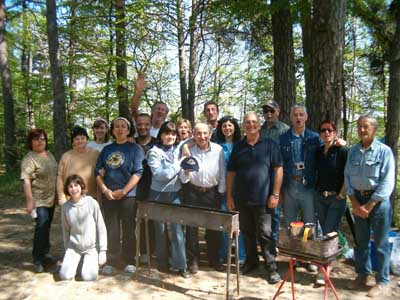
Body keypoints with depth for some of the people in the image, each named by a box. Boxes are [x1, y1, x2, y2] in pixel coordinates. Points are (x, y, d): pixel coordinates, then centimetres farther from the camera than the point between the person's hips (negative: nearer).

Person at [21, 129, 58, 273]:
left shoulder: (49, 154, 10)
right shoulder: (29, 159, -12)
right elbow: (26, 180, -18)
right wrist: (29, 200, -24)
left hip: (51, 199, 7)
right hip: (39, 200, -7)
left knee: (46, 228, 15)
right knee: (41, 227, -12)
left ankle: (45, 254, 28)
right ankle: (38, 260, -1)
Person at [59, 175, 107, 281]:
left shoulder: (92, 203, -13)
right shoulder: (65, 207, -6)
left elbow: (101, 228, -8)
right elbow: (65, 230, 7)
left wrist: (102, 250, -8)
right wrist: (67, 249, 9)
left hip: (91, 247, -2)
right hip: (73, 247, 2)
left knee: (88, 277, -16)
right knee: (65, 276, -12)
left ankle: (93, 262, 16)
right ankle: (76, 263, 19)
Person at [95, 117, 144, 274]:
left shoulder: (135, 148, 0)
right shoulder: (106, 150, 12)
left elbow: (138, 172, -8)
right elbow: (98, 172, 9)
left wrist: (123, 191, -13)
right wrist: (105, 190, -6)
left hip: (128, 195, -3)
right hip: (108, 196, 3)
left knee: (129, 229, 4)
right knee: (111, 230, 7)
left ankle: (129, 261, 16)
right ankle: (111, 261, 17)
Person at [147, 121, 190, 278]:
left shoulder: (179, 150, 8)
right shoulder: (154, 152, -5)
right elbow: (159, 174, -16)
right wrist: (178, 165, -13)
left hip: (175, 195, 3)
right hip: (159, 195, -2)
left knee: (177, 230, -1)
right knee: (160, 230, 9)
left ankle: (181, 265, 7)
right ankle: (162, 264, 23)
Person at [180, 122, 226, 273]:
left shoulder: (218, 150, -6)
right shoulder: (188, 151, -5)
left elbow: (222, 173, 1)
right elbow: (183, 179, -4)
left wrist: (221, 191, 1)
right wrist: (186, 171, -24)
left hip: (212, 192, 1)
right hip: (193, 192, 0)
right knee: (191, 227, 3)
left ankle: (214, 259, 27)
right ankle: (193, 260, 19)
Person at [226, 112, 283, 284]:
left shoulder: (270, 145, -1)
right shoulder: (238, 147, 8)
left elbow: (278, 169, -4)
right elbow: (231, 172, 9)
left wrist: (275, 194, -9)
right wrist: (229, 196, 4)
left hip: (263, 198, -3)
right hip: (242, 198, 4)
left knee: (265, 234, 0)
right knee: (247, 232, 15)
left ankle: (271, 267, 11)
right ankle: (251, 260, 32)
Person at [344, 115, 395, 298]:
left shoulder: (384, 151, -7)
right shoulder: (352, 151, 7)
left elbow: (387, 182, -11)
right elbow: (347, 177, 6)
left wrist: (370, 205, -14)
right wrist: (354, 203, -3)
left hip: (378, 200, -4)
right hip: (358, 199, 4)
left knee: (381, 243, 2)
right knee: (360, 241, 12)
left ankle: (383, 282, 13)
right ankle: (362, 275, 26)